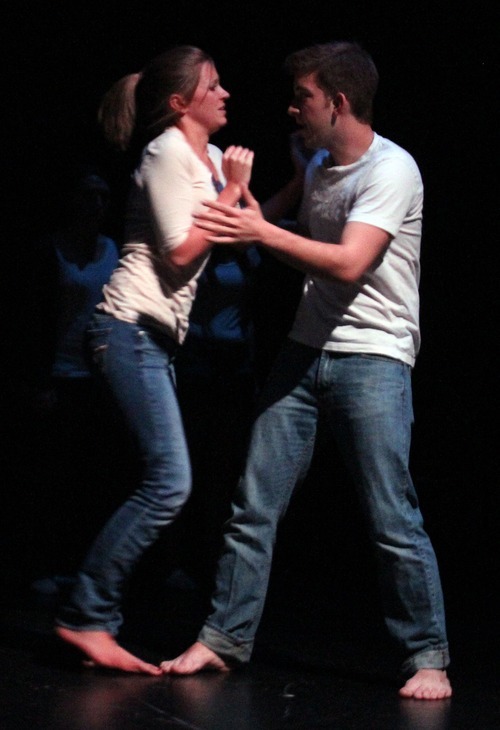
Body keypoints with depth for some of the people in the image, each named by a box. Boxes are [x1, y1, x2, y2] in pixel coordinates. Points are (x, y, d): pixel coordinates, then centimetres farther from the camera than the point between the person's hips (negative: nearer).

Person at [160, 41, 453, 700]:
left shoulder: (391, 170, -12)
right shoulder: (317, 165, 13)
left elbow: (348, 263, -22)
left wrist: (262, 232, -21)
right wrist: (251, 218, 10)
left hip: (372, 360, -7)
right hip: (305, 351, 7)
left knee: (393, 518, -7)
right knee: (255, 504, 3)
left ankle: (428, 659, 2)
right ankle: (223, 640, 10)